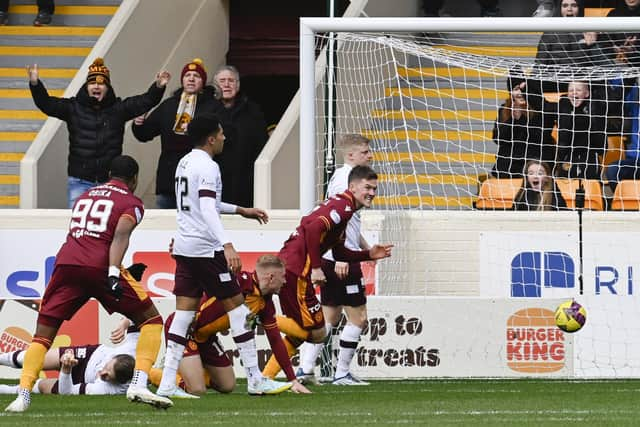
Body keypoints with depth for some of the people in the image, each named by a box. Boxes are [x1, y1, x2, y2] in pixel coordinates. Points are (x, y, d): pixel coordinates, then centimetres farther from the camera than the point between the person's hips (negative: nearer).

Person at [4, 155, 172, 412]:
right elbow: (121, 234, -7)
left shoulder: (85, 196, 28)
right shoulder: (132, 203, 11)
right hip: (100, 266, -4)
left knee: (43, 334, 11)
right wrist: (114, 274, -19)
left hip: (66, 263, 4)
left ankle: (23, 395, -5)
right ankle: (138, 385, -7)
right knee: (152, 321, 9)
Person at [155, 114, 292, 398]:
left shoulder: (185, 163, 16)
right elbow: (207, 209, -24)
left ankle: (167, 384, -5)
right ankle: (255, 380, 3)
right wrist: (227, 245, -33)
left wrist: (240, 210, 37)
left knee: (184, 313, 4)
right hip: (206, 248, -9)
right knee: (237, 307, 0)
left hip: (184, 247, 9)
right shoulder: (207, 166, -13)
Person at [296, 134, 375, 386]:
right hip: (343, 259, -10)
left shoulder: (343, 176, 19)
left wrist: (365, 248, 37)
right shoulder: (346, 179, -13)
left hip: (331, 260, 10)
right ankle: (342, 373, 0)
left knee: (329, 317, 11)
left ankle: (305, 368, 5)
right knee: (358, 318, -3)